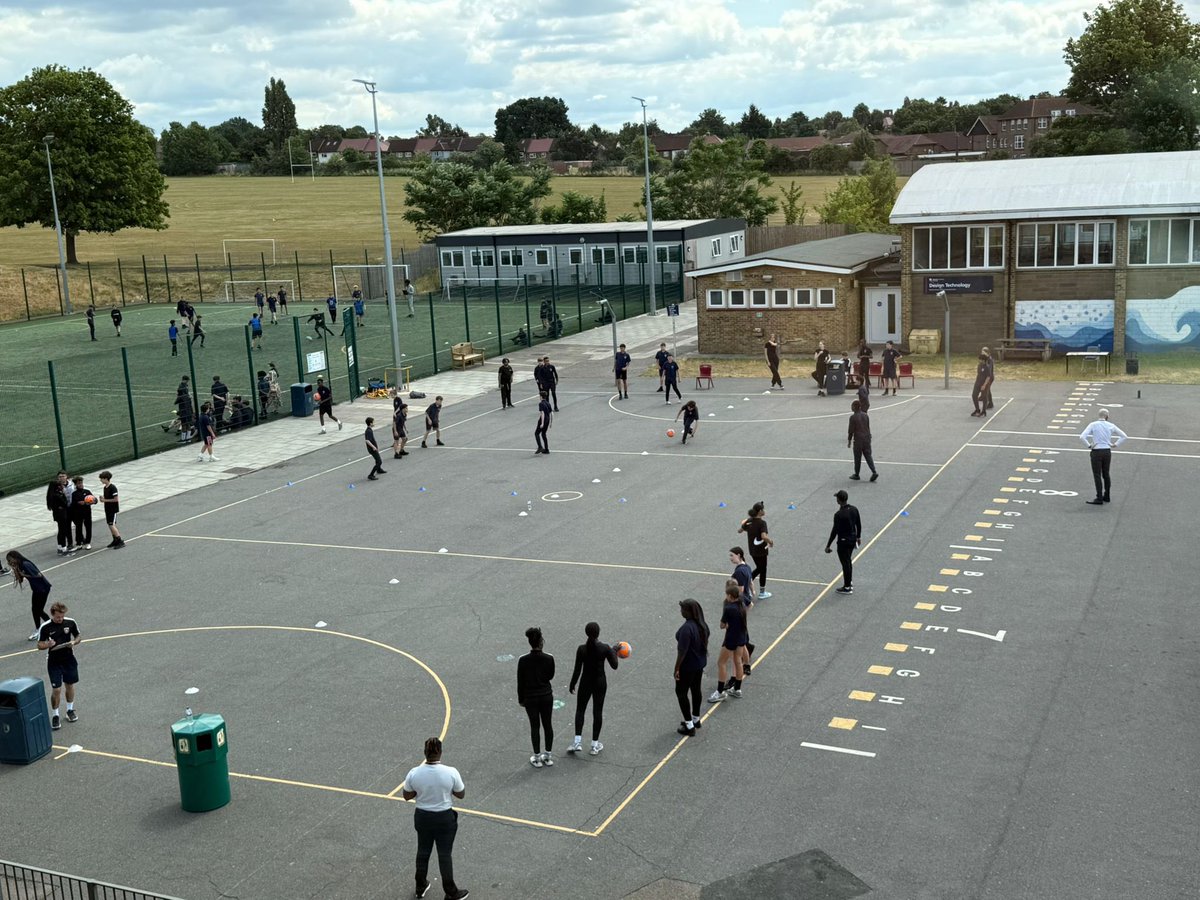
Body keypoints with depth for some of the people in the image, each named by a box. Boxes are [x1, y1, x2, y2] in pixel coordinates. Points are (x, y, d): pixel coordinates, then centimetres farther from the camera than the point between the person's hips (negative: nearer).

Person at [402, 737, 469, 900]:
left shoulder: (414, 773, -18)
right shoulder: (451, 772, -23)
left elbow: (406, 796, -3)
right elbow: (461, 794, -7)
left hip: (422, 817, 2)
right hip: (445, 818, -2)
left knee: (423, 852, 22)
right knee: (445, 855, 13)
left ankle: (421, 887, 40)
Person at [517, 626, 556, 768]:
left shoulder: (523, 660, -15)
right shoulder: (549, 658, -12)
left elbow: (520, 681, -6)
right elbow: (550, 676, 4)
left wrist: (521, 699, 5)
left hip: (530, 697, -1)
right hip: (546, 695, 1)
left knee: (535, 726, 9)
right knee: (548, 724, 15)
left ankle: (537, 758, 16)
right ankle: (548, 756, 24)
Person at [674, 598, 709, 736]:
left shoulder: (687, 628, -30)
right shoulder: (702, 624, -2)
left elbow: (682, 651, -26)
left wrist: (677, 668, -17)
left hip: (687, 667, -8)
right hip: (700, 663, 8)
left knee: (681, 693, 7)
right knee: (696, 690, 21)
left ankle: (689, 726, 11)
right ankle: (696, 719, 37)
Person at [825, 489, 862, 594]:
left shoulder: (839, 515, -25)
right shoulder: (854, 509, -4)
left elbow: (835, 531, -21)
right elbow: (859, 524, 7)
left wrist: (828, 545, -13)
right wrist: (858, 537, 23)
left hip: (843, 542, -7)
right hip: (853, 539, 7)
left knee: (845, 564, 6)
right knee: (849, 561, 25)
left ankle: (847, 588, 18)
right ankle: (850, 582, 38)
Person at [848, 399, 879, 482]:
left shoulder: (853, 417, -13)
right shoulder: (865, 415, 6)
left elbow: (851, 430, -11)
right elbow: (868, 427, 13)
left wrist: (849, 441, -1)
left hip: (858, 440, -6)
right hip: (867, 438, 6)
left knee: (857, 458, 6)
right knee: (868, 456, 8)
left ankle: (856, 475, 15)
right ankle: (874, 472, -5)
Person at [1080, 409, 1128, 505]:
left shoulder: (1093, 425, -7)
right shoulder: (1111, 426, 2)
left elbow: (1082, 437, -18)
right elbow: (1125, 437, 6)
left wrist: (1089, 445, -7)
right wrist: (1115, 444, 6)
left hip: (1096, 452, -4)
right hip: (1107, 452, 4)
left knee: (1097, 476, 1)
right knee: (1106, 474, 18)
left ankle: (1099, 499, 0)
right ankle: (1107, 496, 27)